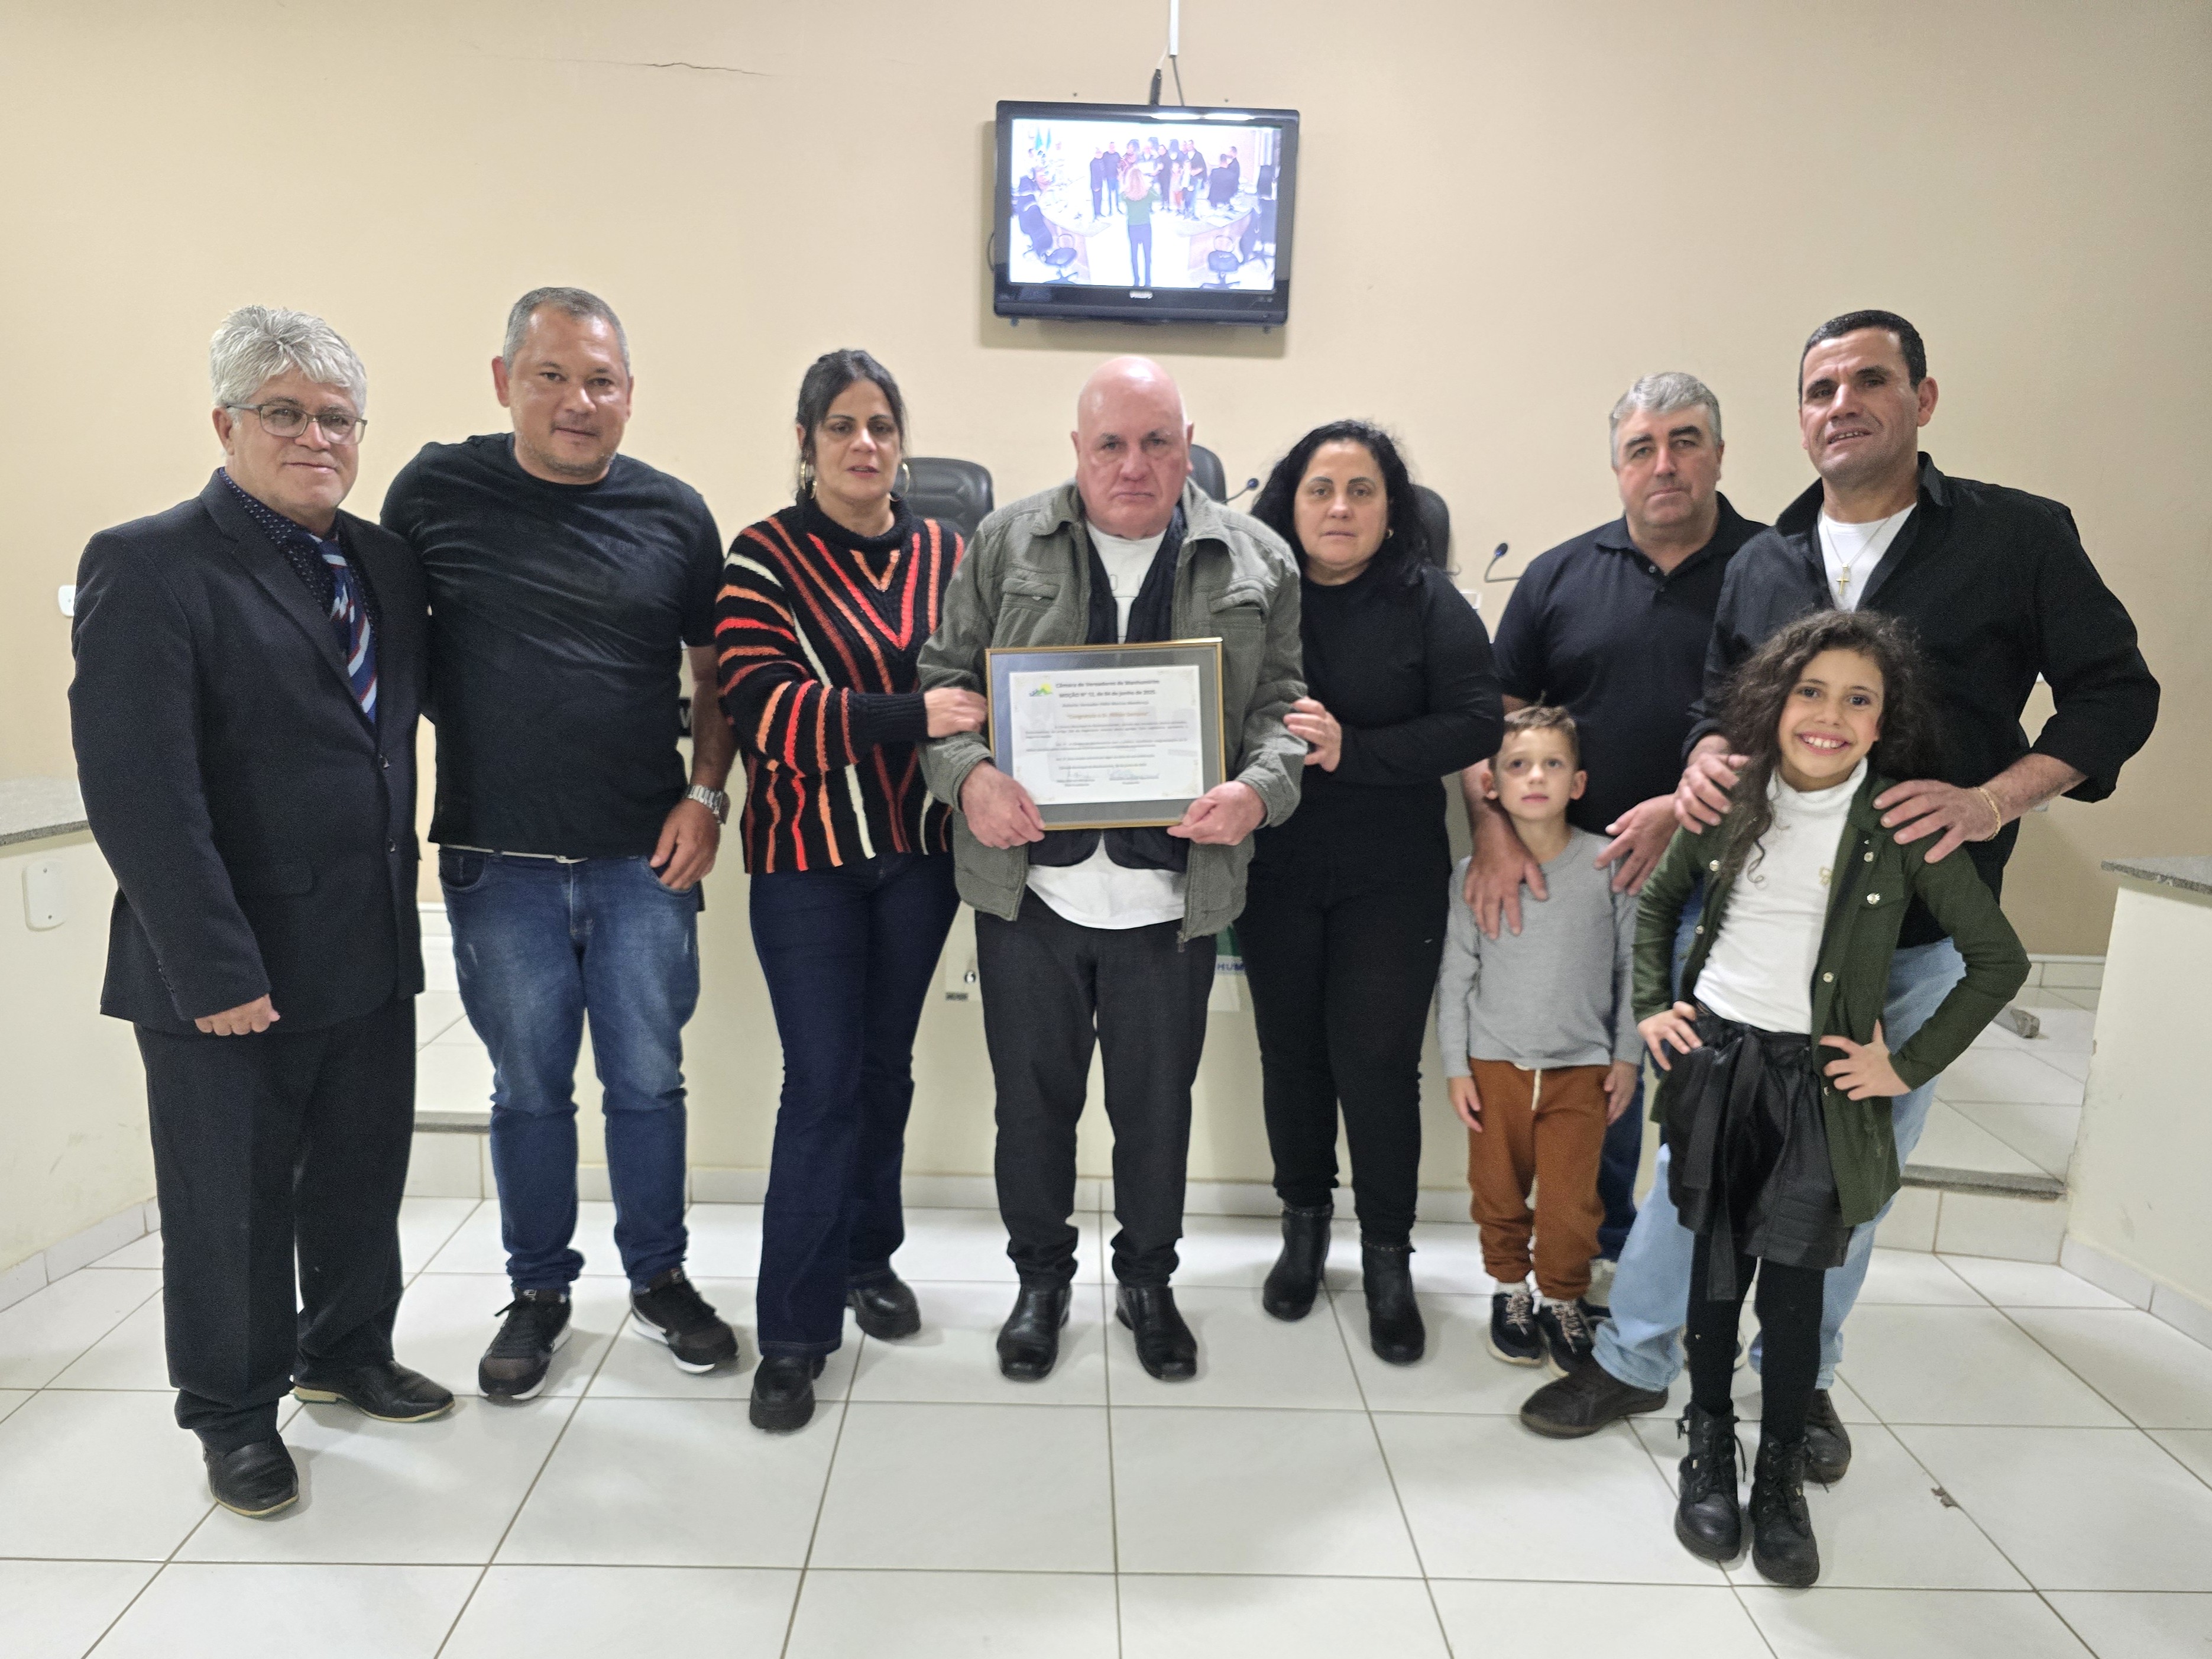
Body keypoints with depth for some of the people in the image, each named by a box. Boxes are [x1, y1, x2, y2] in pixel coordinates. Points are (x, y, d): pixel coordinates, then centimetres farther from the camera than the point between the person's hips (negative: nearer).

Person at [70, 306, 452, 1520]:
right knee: (232, 1205, 12)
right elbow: (137, 793, -18)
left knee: (363, 1178, 19)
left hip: (369, 951, 6)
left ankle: (346, 1351, 41)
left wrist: (400, 892, 5)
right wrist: (217, 969, -19)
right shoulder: (148, 566, -12)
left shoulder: (383, 561, 8)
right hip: (230, 974, -5)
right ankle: (234, 1414, 33)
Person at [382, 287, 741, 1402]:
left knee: (648, 1079, 11)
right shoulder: (435, 491, 1)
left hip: (645, 856, 1)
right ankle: (539, 1292, 32)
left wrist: (707, 795, -4)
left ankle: (659, 1277, 31)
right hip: (497, 860, 0)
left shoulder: (673, 514, 2)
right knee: (527, 1089, 12)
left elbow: (715, 673, 8)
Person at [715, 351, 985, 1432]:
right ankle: (793, 1334, 11)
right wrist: (911, 715, -25)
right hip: (808, 857, -4)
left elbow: (978, 680, 12)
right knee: (822, 1085, -3)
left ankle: (868, 1258, 35)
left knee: (887, 1068, 15)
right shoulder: (764, 558, -5)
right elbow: (766, 709, -16)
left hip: (919, 852, 4)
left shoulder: (946, 554, 6)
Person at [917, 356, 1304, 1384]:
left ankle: (1147, 1280, 40)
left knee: (1158, 1106, 15)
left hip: (1172, 894, 0)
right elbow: (943, 679, 5)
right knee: (1032, 1100, 14)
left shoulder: (1258, 561, 4)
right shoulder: (1005, 544, 3)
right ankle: (1041, 1278, 38)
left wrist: (1258, 789, -15)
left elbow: (1282, 708, 6)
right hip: (1028, 884, 0)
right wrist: (967, 774, -14)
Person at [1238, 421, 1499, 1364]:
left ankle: (1387, 1256, 18)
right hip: (1274, 870, 2)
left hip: (1391, 878, -1)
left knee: (1378, 1060, -1)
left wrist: (1351, 750, -21)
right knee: (1291, 1050, 11)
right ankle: (1304, 1226, 32)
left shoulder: (1429, 602, -3)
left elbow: (1474, 724, -11)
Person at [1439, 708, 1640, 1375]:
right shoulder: (1473, 875, -5)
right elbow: (1456, 977, 1)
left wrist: (1627, 1056, 4)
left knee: (1572, 1200, 3)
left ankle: (1563, 1300, 27)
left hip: (1581, 1067, 0)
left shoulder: (1610, 866, -6)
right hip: (1494, 1064, 1)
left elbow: (1630, 966, 2)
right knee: (1498, 1190, 12)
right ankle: (1510, 1289, 34)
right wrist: (1456, 1066, 0)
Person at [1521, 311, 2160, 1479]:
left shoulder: (2019, 536, -1)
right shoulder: (1764, 564, 9)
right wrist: (1705, 761, -7)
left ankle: (1799, 1378, 33)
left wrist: (1990, 800, -16)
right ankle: (1634, 1358, 22)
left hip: (1918, 926, -2)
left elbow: (2116, 692, 0)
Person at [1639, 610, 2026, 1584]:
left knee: (1792, 1288, 3)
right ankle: (1708, 1449, 31)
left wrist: (1911, 1067, -4)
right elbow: (1659, 899, 15)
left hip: (1819, 1083, -2)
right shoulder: (1730, 801, -1)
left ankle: (1780, 1478, 24)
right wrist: (1651, 1005, 6)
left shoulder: (1901, 825, -8)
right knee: (1715, 1271, 12)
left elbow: (1999, 959, -1)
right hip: (1714, 1063, 2)